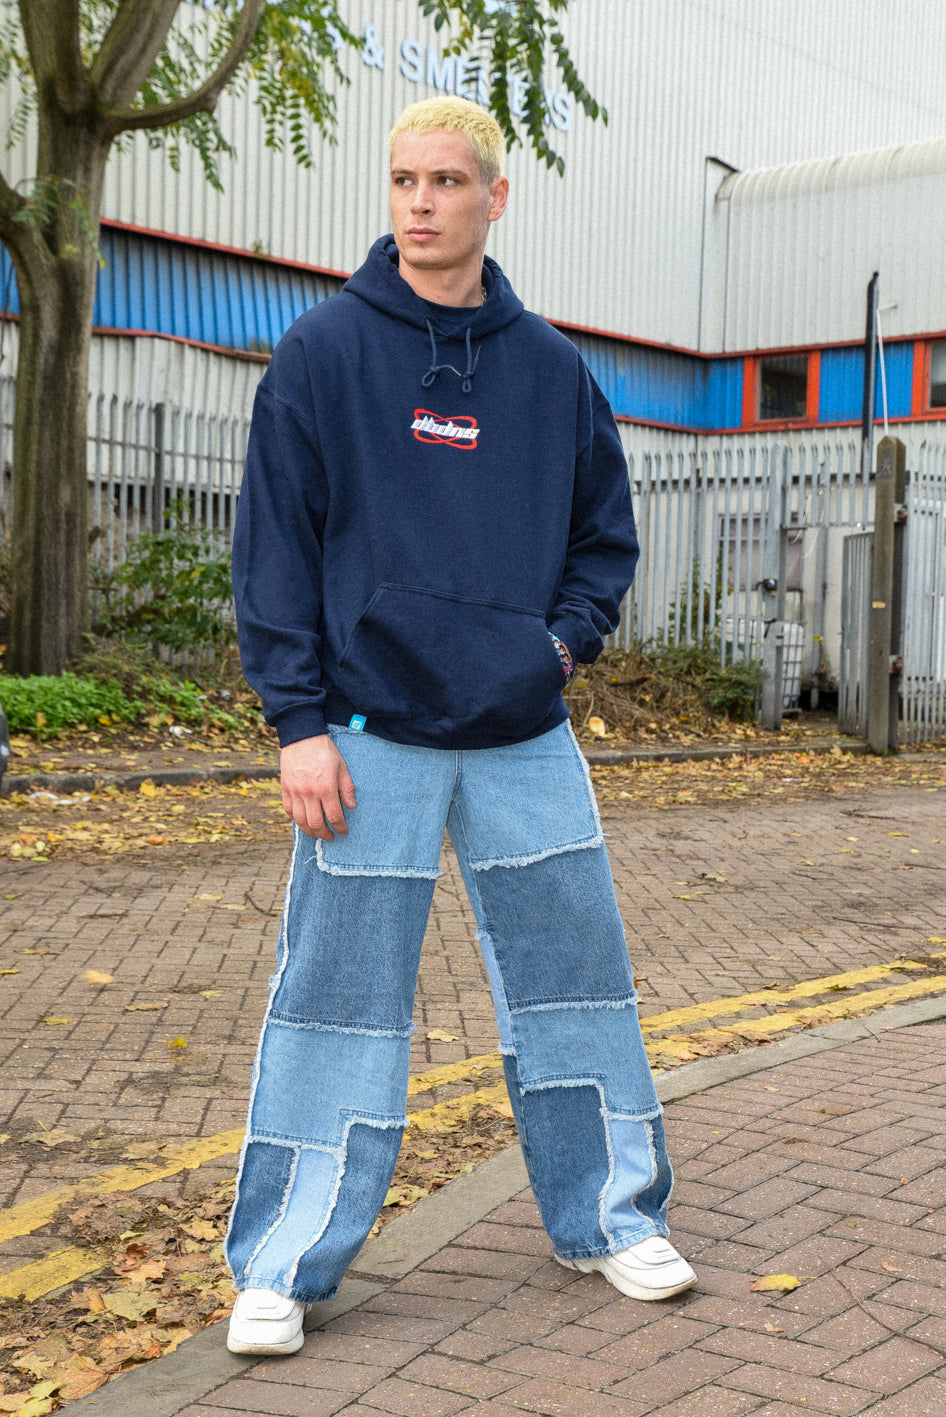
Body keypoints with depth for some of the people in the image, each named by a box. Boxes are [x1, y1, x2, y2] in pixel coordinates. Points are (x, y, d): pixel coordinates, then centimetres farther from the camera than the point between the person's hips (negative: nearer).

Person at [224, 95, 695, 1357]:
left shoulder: (551, 367, 8)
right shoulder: (323, 352, -2)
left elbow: (607, 530, 18)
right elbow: (274, 545, -4)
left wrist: (568, 635, 0)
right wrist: (299, 720, -10)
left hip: (527, 734, 4)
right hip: (373, 734, -3)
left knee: (576, 975, 10)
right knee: (337, 995, 1)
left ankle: (610, 1216, 28)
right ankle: (282, 1266, 15)